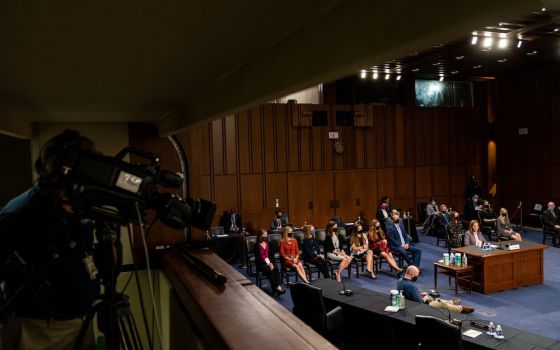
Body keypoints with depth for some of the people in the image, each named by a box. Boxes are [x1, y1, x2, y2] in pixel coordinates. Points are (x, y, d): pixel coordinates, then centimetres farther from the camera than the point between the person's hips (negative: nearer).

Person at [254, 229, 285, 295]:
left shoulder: (268, 244, 13)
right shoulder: (257, 246, -2)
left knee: (276, 268, -28)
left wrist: (271, 263, -10)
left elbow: (272, 255, 9)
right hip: (261, 263, -4)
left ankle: (278, 286, -39)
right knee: (269, 270, -32)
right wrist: (267, 264, -17)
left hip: (269, 262, 4)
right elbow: (258, 257, -8)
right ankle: (275, 287, -30)